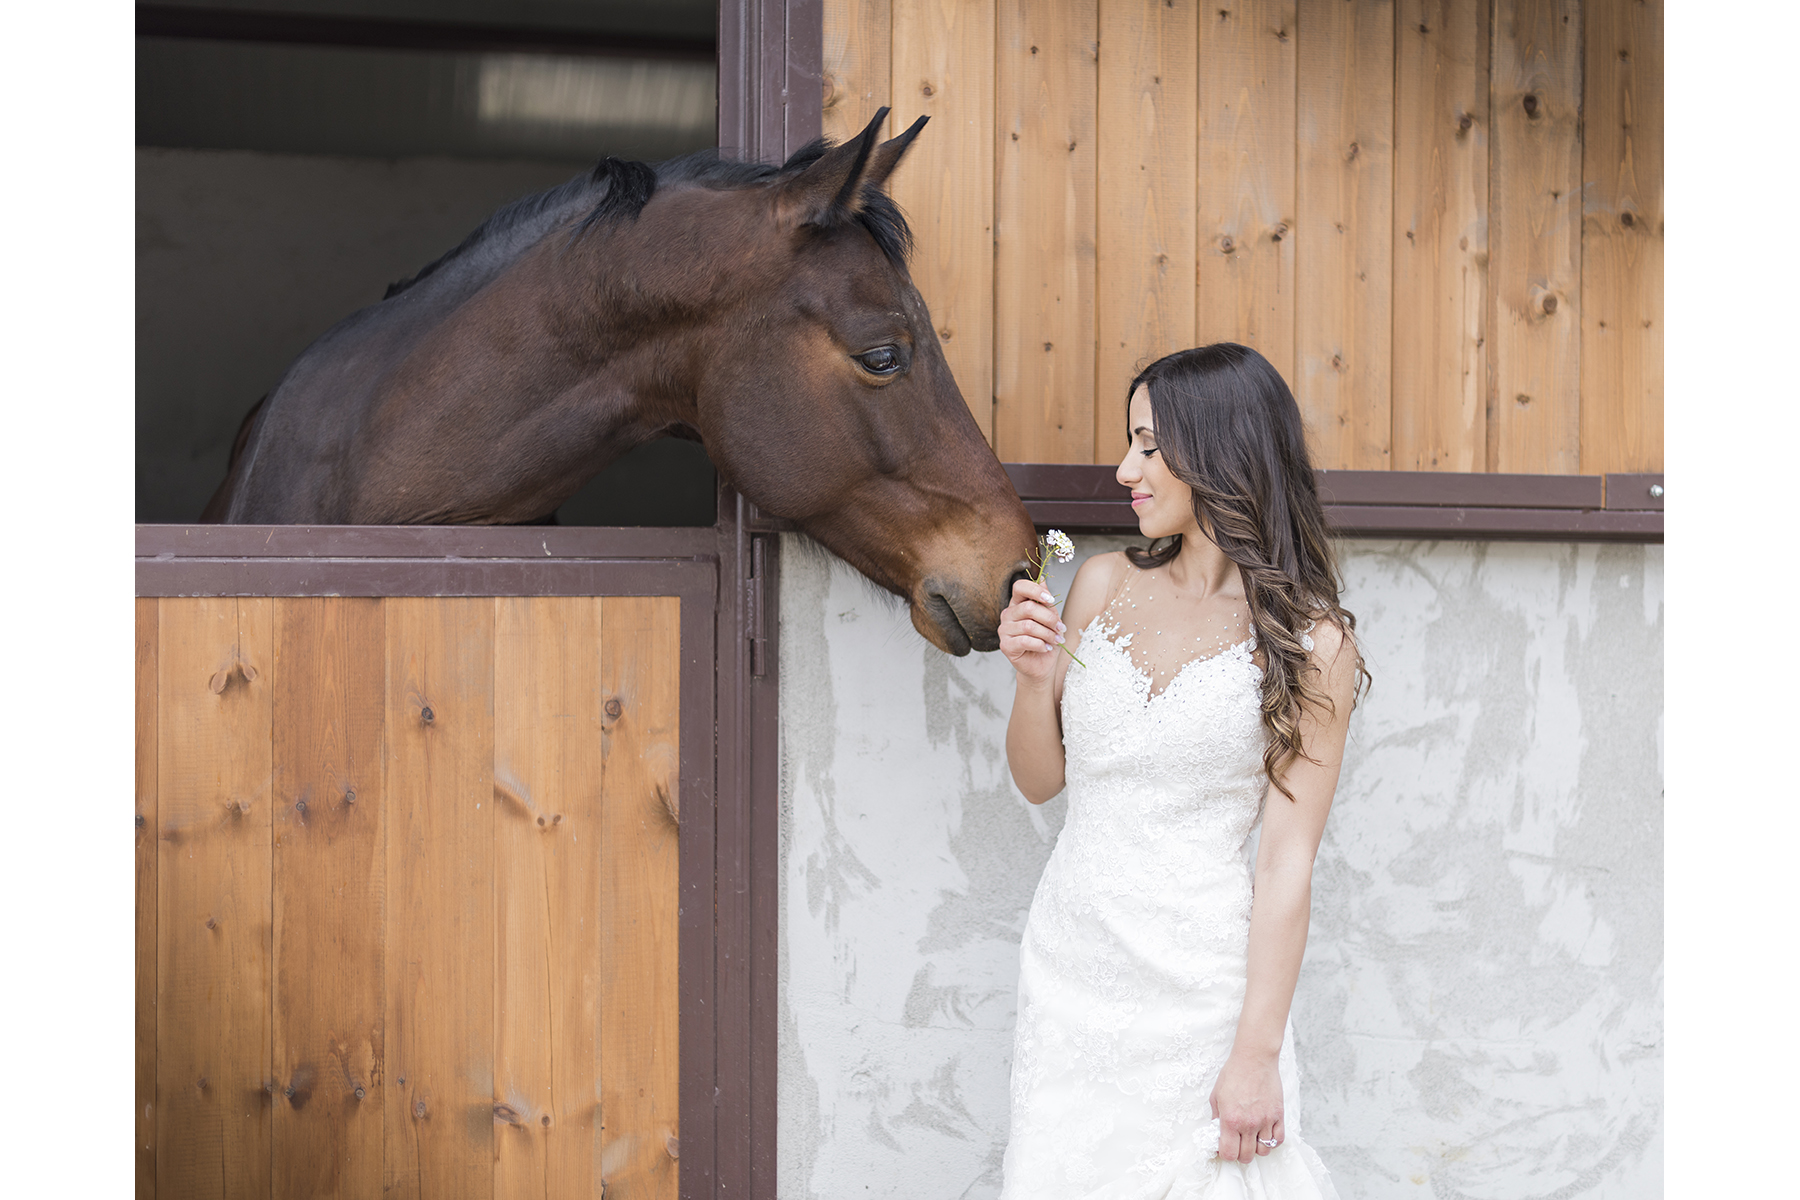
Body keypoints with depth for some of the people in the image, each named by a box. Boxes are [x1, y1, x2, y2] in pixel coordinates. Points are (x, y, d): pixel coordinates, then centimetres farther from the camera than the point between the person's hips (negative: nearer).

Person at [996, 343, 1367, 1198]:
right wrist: (1034, 677, -6)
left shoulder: (1309, 643, -8)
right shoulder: (1103, 587, 6)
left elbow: (1287, 861, -11)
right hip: (1068, 966, 4)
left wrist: (1257, 1054, -14)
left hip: (1200, 984, -4)